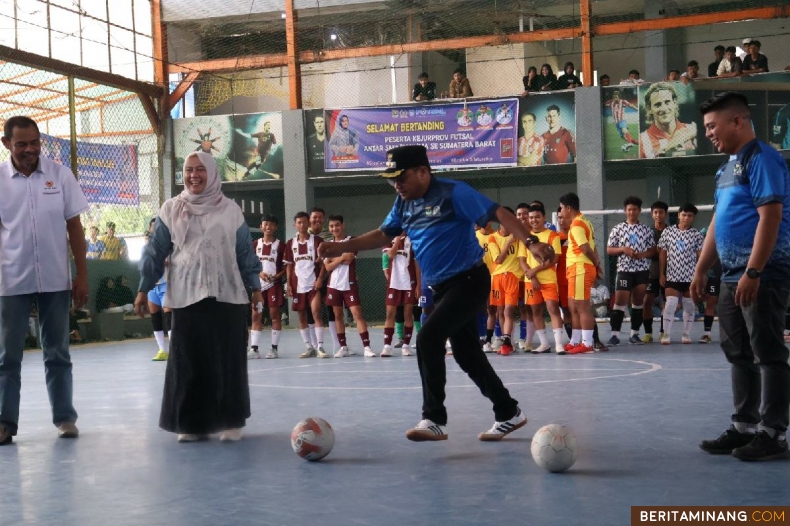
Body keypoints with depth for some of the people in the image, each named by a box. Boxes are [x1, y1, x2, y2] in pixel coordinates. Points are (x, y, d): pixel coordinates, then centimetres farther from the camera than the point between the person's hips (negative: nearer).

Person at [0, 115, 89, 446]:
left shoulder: (60, 175, -1)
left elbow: (74, 226, 3)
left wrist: (82, 275, 0)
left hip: (56, 280, 1)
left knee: (57, 353, 10)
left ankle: (65, 417, 17)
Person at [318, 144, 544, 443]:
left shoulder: (453, 193, -15)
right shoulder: (404, 203, 7)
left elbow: (498, 214, -19)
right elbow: (384, 234, 18)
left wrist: (530, 242, -31)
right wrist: (342, 247, 7)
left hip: (469, 281, -8)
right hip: (440, 288, 8)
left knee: (428, 339, -20)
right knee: (466, 353, 12)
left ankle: (434, 420, -12)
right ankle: (508, 413, 28)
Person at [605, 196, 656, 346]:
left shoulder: (646, 229, 7)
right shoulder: (618, 228, 2)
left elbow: (653, 250, 8)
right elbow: (609, 250, 2)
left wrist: (643, 254, -12)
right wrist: (623, 249, -14)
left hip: (642, 270, 2)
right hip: (624, 270, -2)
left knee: (638, 302, 6)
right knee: (620, 302, -8)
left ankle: (634, 334, 14)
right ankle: (615, 334, -6)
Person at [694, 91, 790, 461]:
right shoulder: (728, 166, 17)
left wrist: (753, 272, -23)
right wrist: (701, 270, 20)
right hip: (733, 278, 9)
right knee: (739, 355, 12)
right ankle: (745, 426, 20)